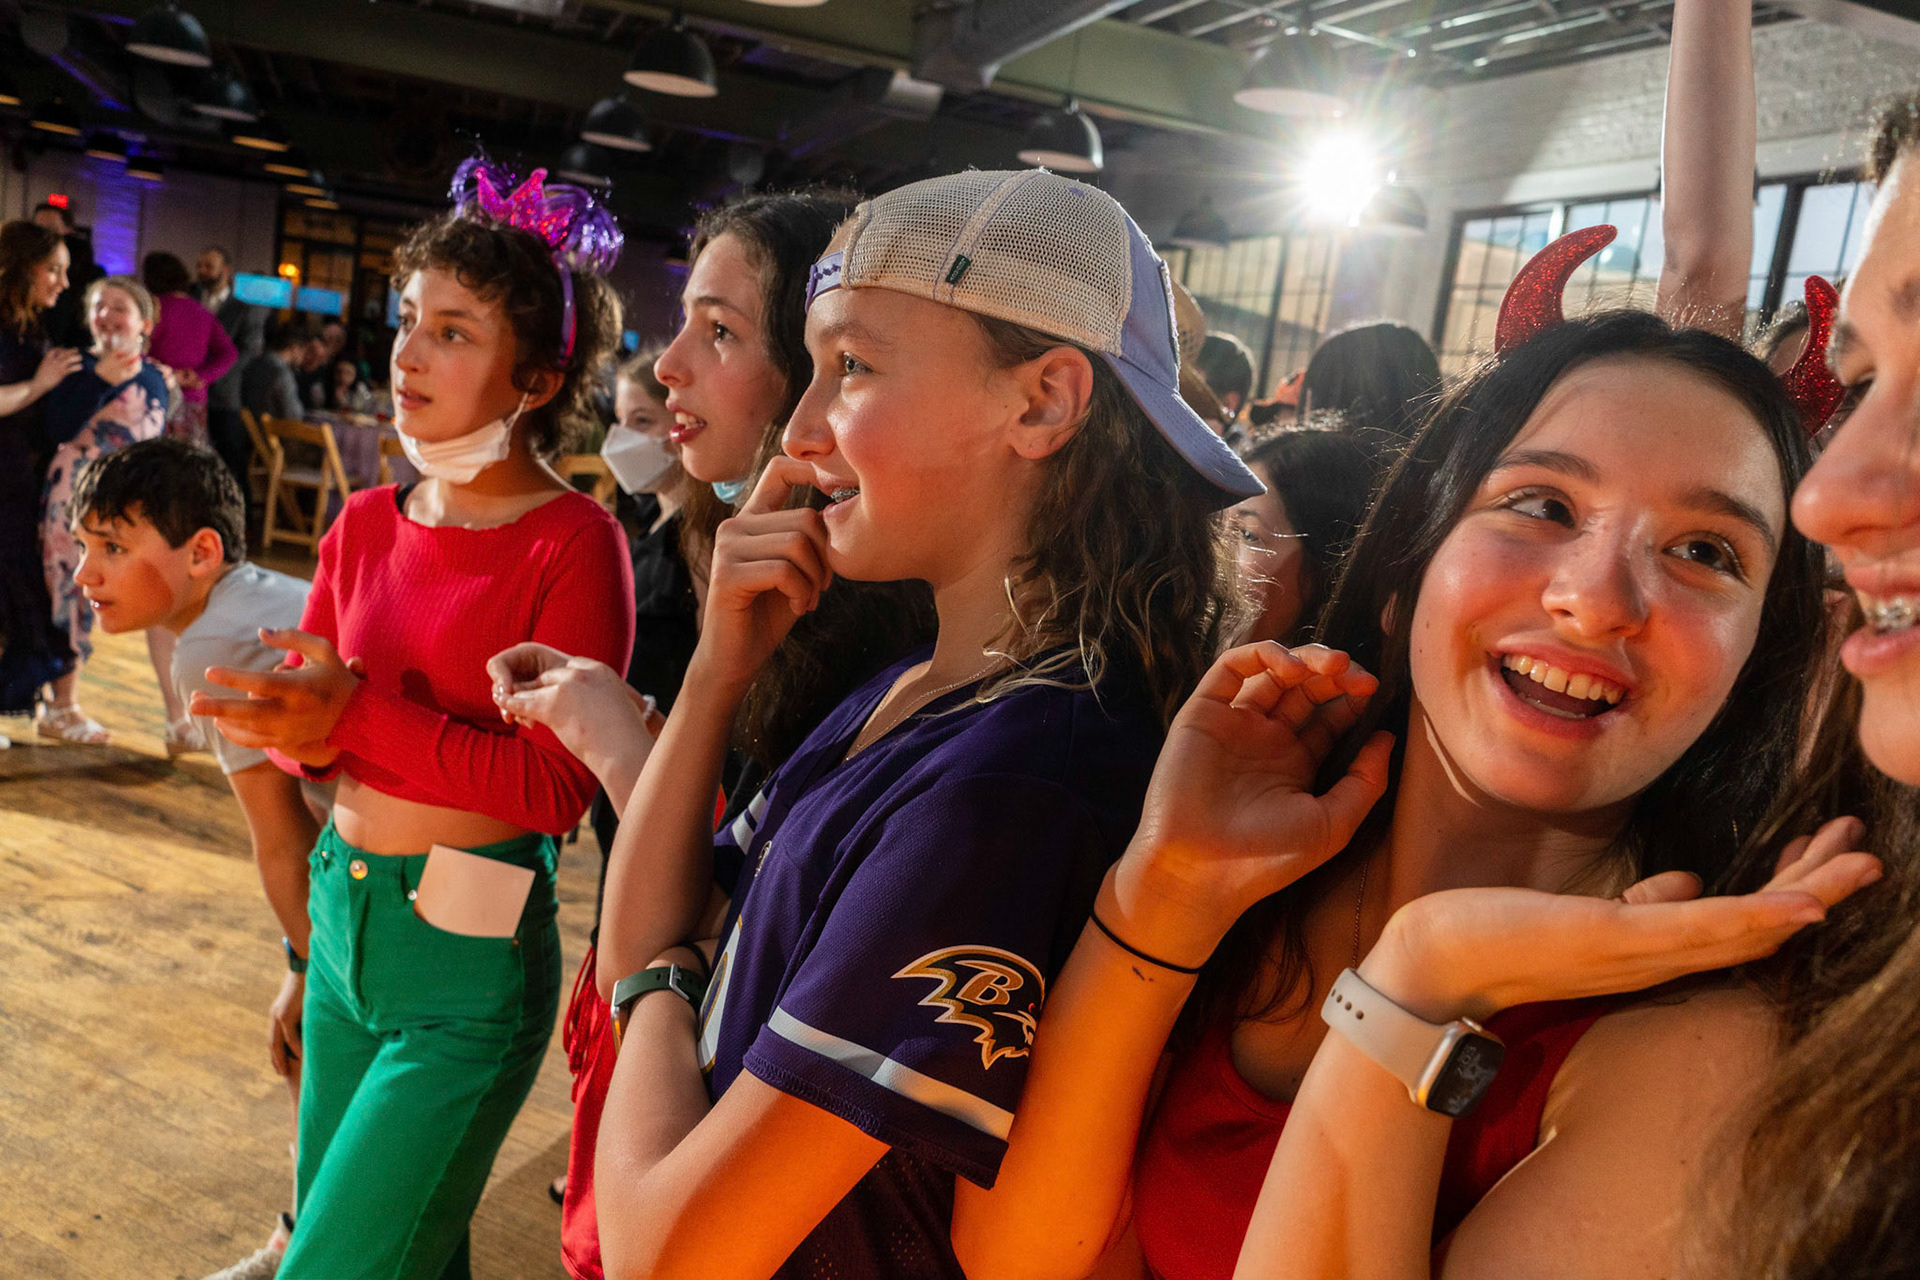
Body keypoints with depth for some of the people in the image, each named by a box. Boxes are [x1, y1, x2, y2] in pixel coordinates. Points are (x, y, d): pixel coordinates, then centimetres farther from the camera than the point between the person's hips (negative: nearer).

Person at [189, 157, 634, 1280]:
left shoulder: (574, 543, -15)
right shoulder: (367, 525, 5)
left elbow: (558, 786, -20)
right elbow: (308, 717, 7)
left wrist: (359, 717, -25)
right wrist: (299, 733, -16)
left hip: (469, 967, -7)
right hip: (344, 917, 7)